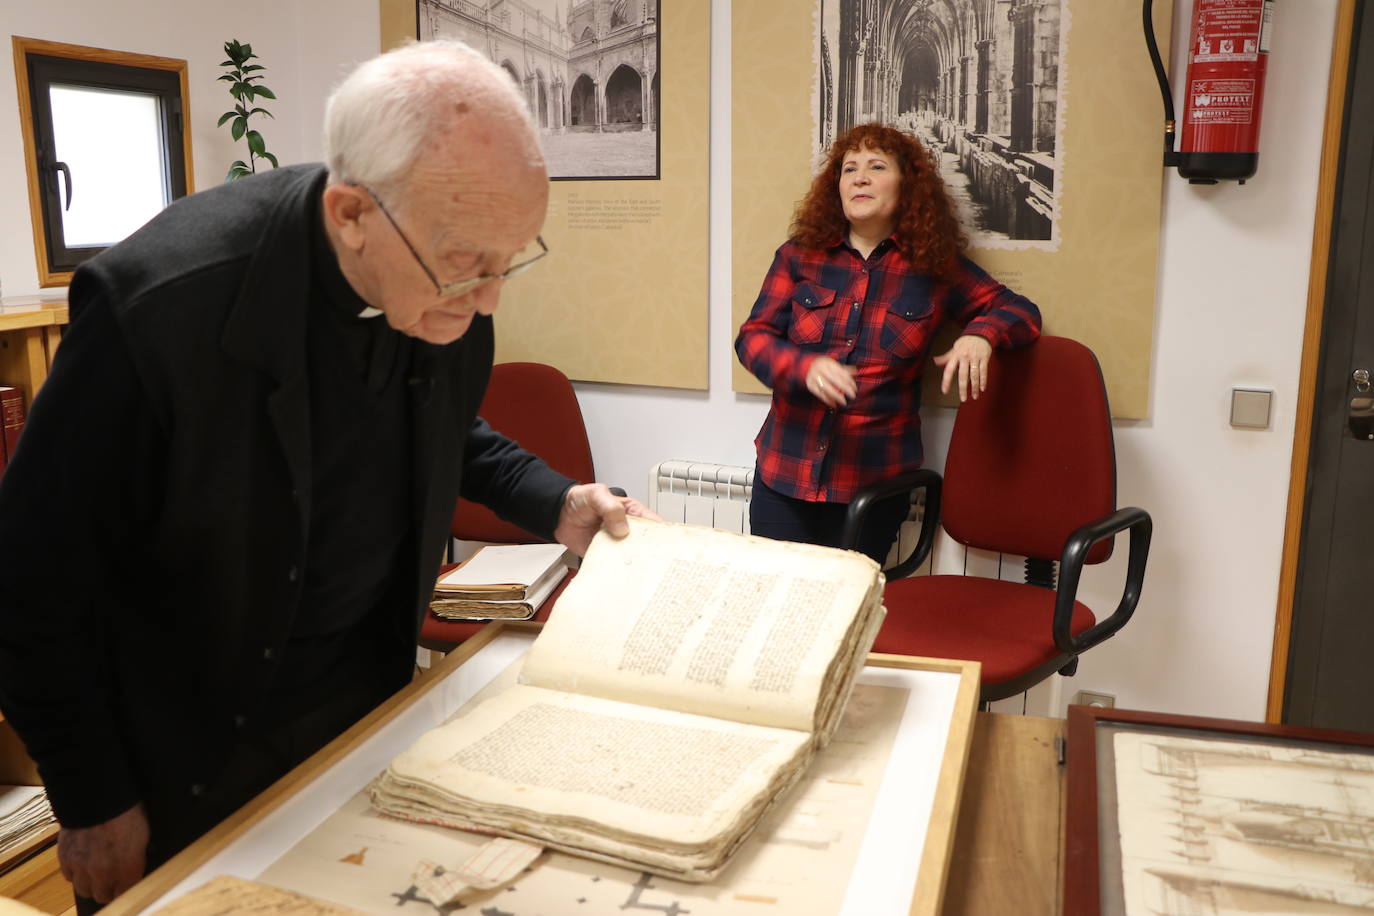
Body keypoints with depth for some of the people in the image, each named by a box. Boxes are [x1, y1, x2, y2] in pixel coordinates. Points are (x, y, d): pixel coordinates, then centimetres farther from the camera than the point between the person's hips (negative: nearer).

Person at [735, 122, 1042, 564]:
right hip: (784, 475, 1)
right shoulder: (799, 256, 2)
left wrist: (980, 334, -16)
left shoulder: (935, 268, 2)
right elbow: (753, 336, -2)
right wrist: (805, 367, -23)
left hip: (874, 484, -1)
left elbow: (1019, 310, 8)